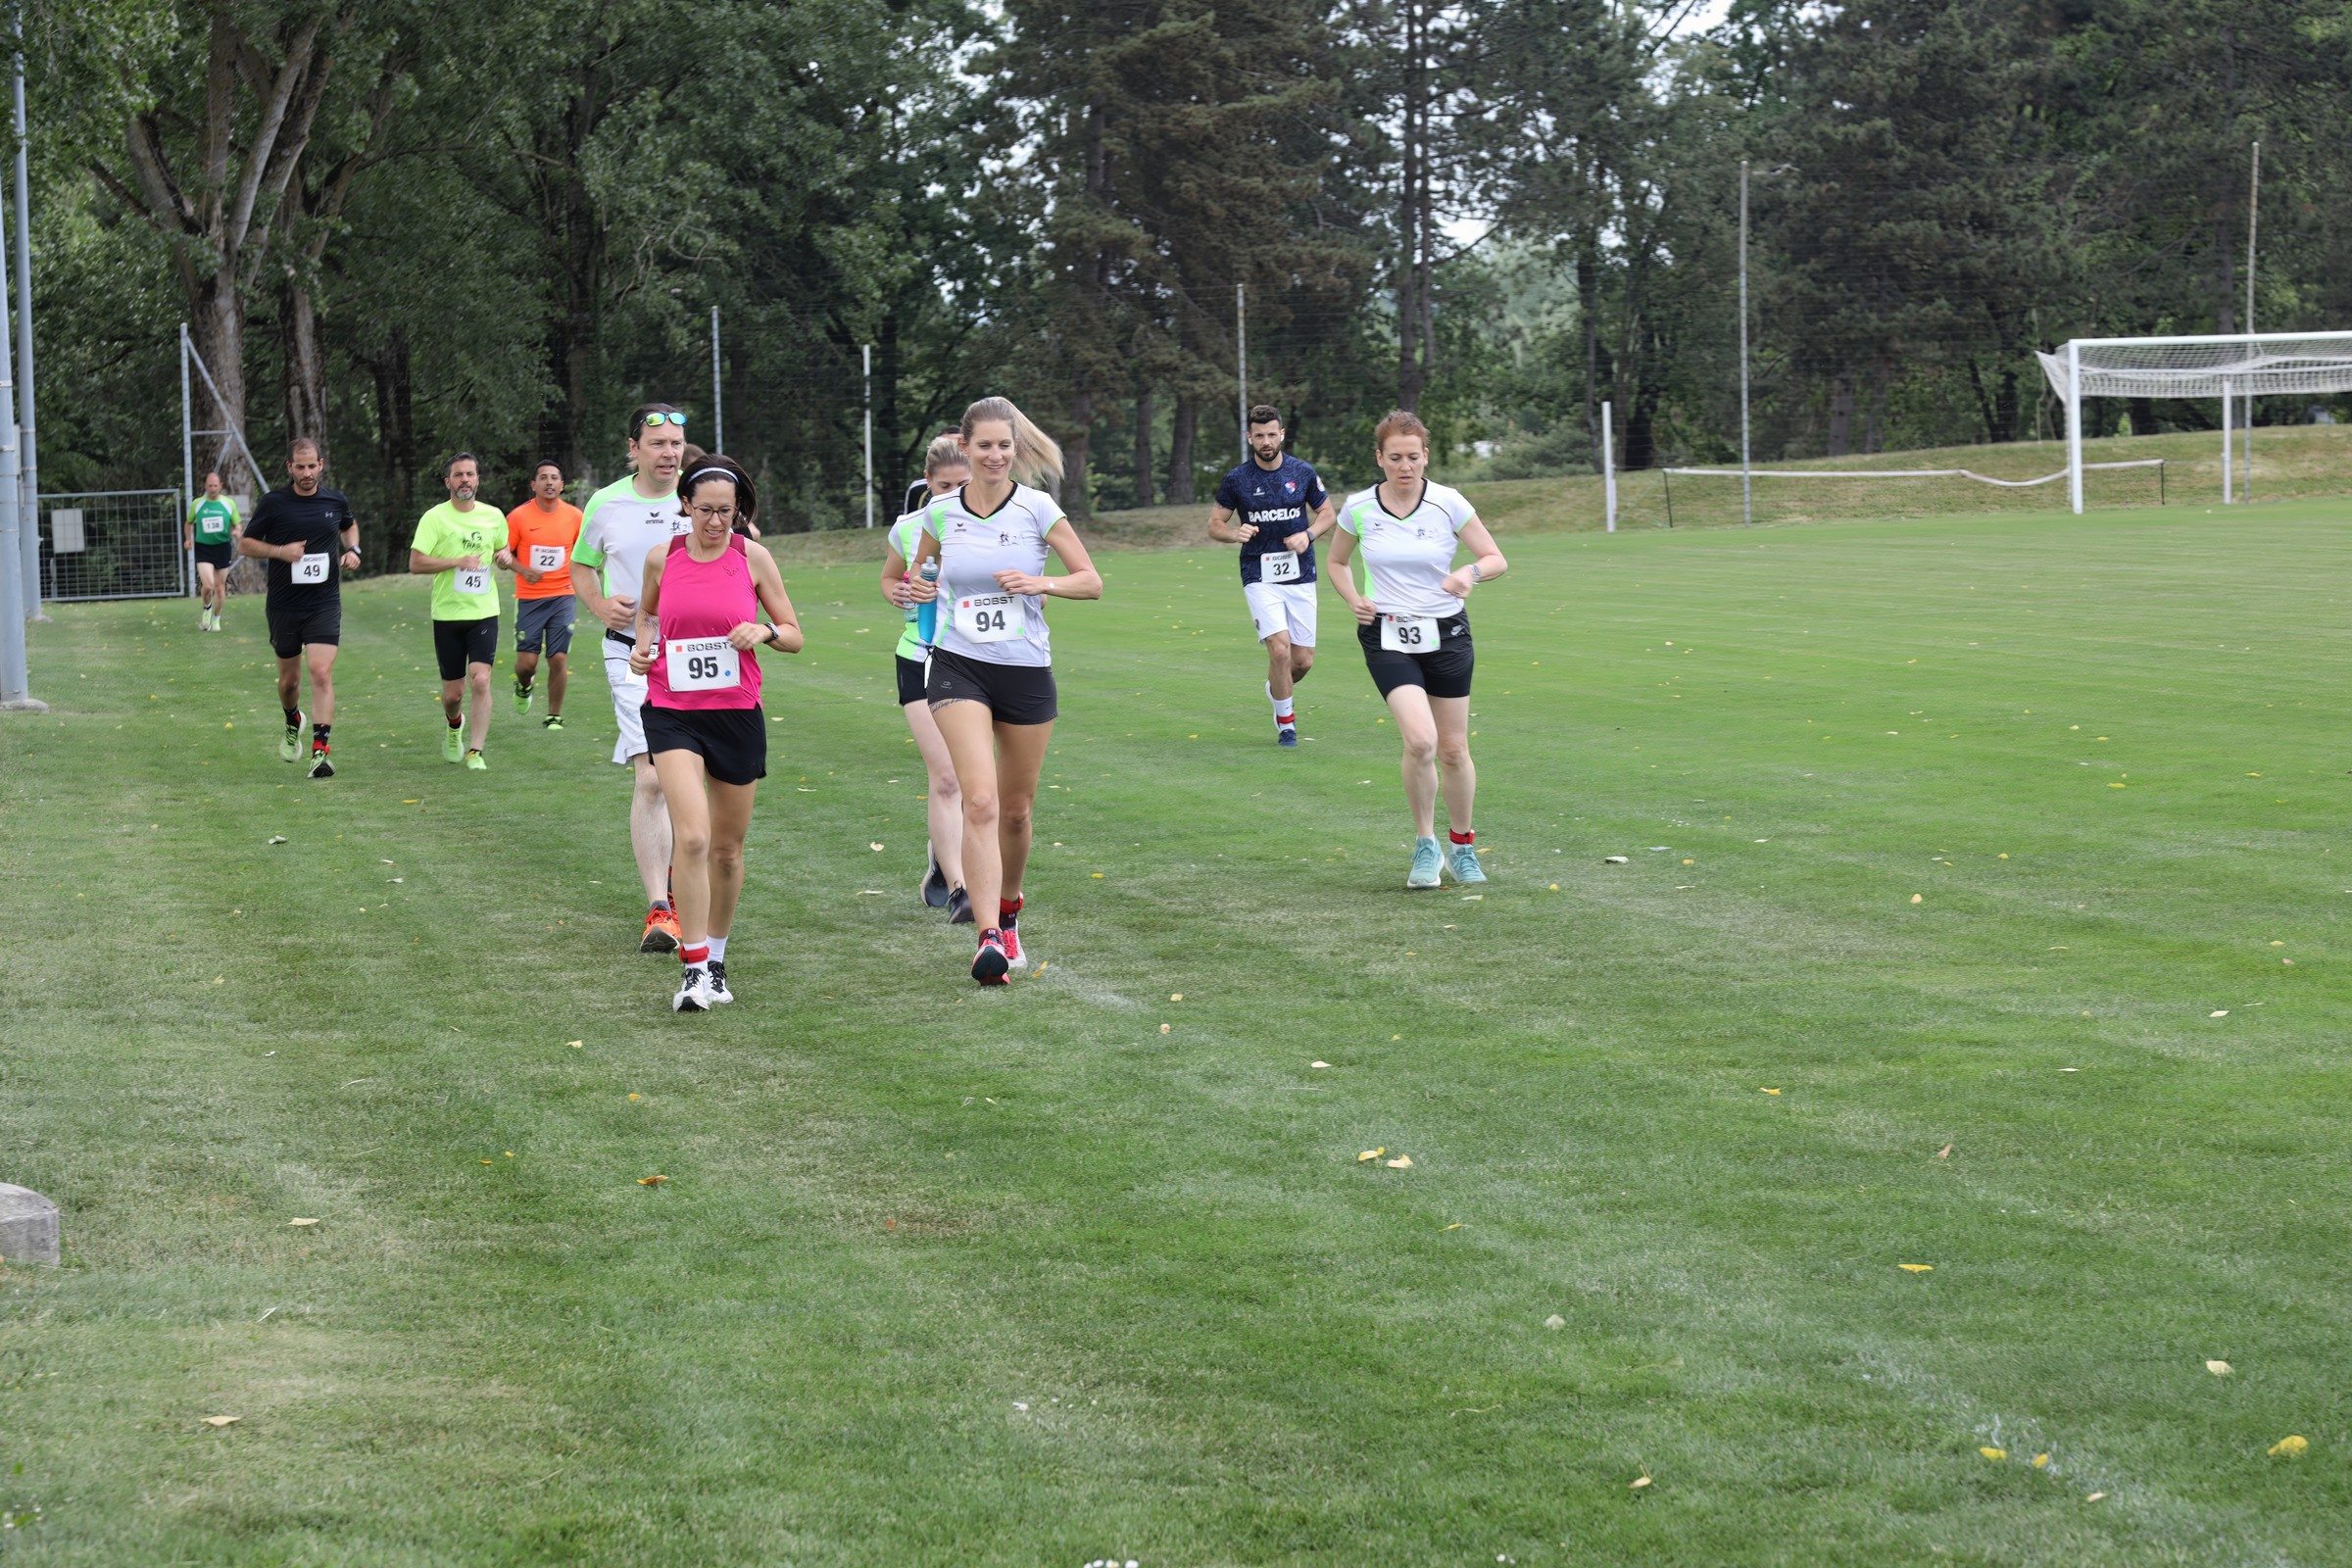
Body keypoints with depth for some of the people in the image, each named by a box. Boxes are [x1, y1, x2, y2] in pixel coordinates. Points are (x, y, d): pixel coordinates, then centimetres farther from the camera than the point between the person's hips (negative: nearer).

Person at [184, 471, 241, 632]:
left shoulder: (229, 503, 1)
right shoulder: (197, 504, 0)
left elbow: (238, 524, 9)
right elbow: (189, 523, 16)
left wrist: (237, 531, -15)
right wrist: (188, 539, 0)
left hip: (223, 548, 1)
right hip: (203, 548, -1)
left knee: (220, 586, 6)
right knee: (207, 585, -17)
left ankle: (216, 619, 26)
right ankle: (206, 608, 15)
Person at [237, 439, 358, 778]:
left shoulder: (335, 501, 3)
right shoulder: (274, 503, -5)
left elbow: (349, 525, 26)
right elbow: (244, 544, 0)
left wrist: (353, 550, 5)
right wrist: (280, 551, -16)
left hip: (325, 604, 0)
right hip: (283, 606, 0)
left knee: (321, 674, -15)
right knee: (289, 678, 12)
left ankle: (320, 751, -18)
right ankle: (293, 724, 45)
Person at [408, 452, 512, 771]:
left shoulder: (493, 516, 7)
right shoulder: (435, 518, -4)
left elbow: (502, 550, 24)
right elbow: (415, 563, -10)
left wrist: (506, 557, 0)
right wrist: (458, 561, -19)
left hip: (484, 613, 1)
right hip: (447, 614, -1)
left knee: (480, 680, -16)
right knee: (453, 692, 5)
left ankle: (474, 751, -11)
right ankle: (455, 725, 41)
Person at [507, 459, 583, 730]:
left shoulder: (574, 516, 1)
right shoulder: (518, 517, -5)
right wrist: (523, 570, -15)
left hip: (562, 595, 1)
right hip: (529, 597, -1)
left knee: (559, 658, -5)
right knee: (527, 661, -3)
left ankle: (554, 716, 10)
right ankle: (524, 685, 34)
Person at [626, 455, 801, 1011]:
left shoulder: (752, 557, -1)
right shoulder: (662, 558, 1)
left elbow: (794, 635, 5)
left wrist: (764, 631, -16)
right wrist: (641, 647, 2)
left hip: (737, 713, 1)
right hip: (673, 711, -1)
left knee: (727, 848, 10)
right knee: (692, 838, -19)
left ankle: (716, 960, 30)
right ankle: (693, 969, -12)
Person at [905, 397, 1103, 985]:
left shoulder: (1037, 508, -4)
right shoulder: (940, 513, 1)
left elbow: (1092, 582, -2)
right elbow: (920, 569, 20)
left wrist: (1041, 583, -19)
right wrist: (918, 588, -2)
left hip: (1026, 670, 1)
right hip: (958, 669, -1)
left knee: (1016, 810, 11)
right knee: (981, 803, -18)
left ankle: (1007, 915, 37)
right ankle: (988, 939, -23)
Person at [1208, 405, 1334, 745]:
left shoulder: (1303, 473, 1)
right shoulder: (1236, 480, -3)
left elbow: (1326, 513, 12)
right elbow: (1214, 525, 5)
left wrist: (1308, 534, -8)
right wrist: (1235, 533, -17)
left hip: (1300, 575, 2)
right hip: (1260, 578, -2)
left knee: (1303, 661, 4)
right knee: (1280, 650, -18)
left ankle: (1275, 689, 39)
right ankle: (1285, 722, 1)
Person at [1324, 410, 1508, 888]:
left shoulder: (1448, 503, -7)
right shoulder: (1359, 508, -3)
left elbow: (1496, 559, -3)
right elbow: (1337, 562, 16)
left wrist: (1471, 572, -25)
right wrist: (1354, 601, -2)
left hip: (1446, 634, 1)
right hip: (1387, 638, -1)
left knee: (1453, 750, 5)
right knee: (1420, 740, -21)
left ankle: (1462, 846, 27)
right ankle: (1424, 845, -3)